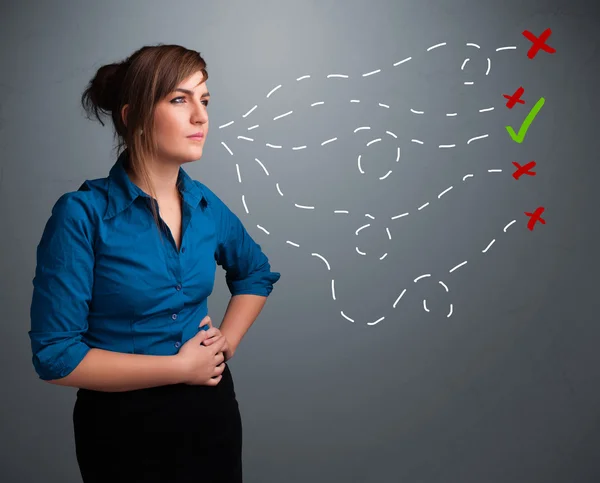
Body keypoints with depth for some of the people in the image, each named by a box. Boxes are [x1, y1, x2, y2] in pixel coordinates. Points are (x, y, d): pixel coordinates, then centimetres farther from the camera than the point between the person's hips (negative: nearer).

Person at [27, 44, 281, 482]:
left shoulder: (206, 205, -3)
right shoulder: (82, 215, -17)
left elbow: (257, 272, 15)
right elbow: (55, 354, -18)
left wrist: (226, 342, 0)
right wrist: (180, 367, -16)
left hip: (212, 411, 5)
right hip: (123, 425, -4)